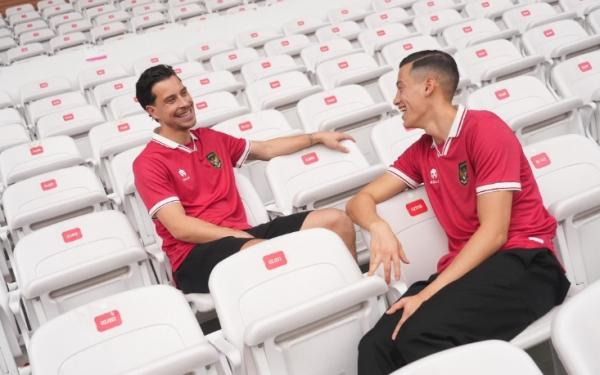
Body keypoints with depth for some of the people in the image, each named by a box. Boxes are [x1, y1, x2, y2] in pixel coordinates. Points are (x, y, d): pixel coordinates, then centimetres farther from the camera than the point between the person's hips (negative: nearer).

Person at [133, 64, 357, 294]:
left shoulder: (210, 138, 18)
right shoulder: (148, 163, -4)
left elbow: (266, 150, 30)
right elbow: (181, 228, -12)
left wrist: (317, 137, 28)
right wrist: (245, 237, -18)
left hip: (242, 237, 7)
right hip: (196, 254, -7)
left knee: (336, 221, -8)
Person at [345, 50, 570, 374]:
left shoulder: (485, 129, -6)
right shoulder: (421, 151, 15)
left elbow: (494, 231, -13)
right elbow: (361, 200, 14)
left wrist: (429, 293, -20)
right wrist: (379, 227, -12)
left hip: (521, 262, -5)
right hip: (465, 268, 5)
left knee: (419, 333, -34)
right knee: (376, 345, -25)